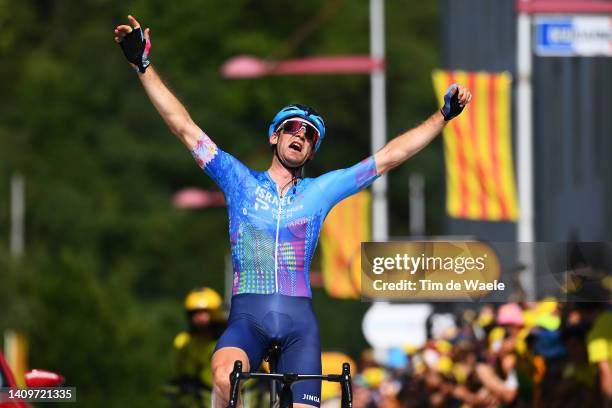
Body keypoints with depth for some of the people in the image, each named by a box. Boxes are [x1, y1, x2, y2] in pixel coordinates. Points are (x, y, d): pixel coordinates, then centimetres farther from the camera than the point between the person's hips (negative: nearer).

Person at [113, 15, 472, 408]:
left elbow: (388, 157, 15)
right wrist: (143, 65, 3)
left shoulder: (321, 191, 15)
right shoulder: (240, 181, 12)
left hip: (299, 317, 2)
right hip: (248, 314, -2)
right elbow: (183, 126, 8)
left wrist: (444, 115, 12)